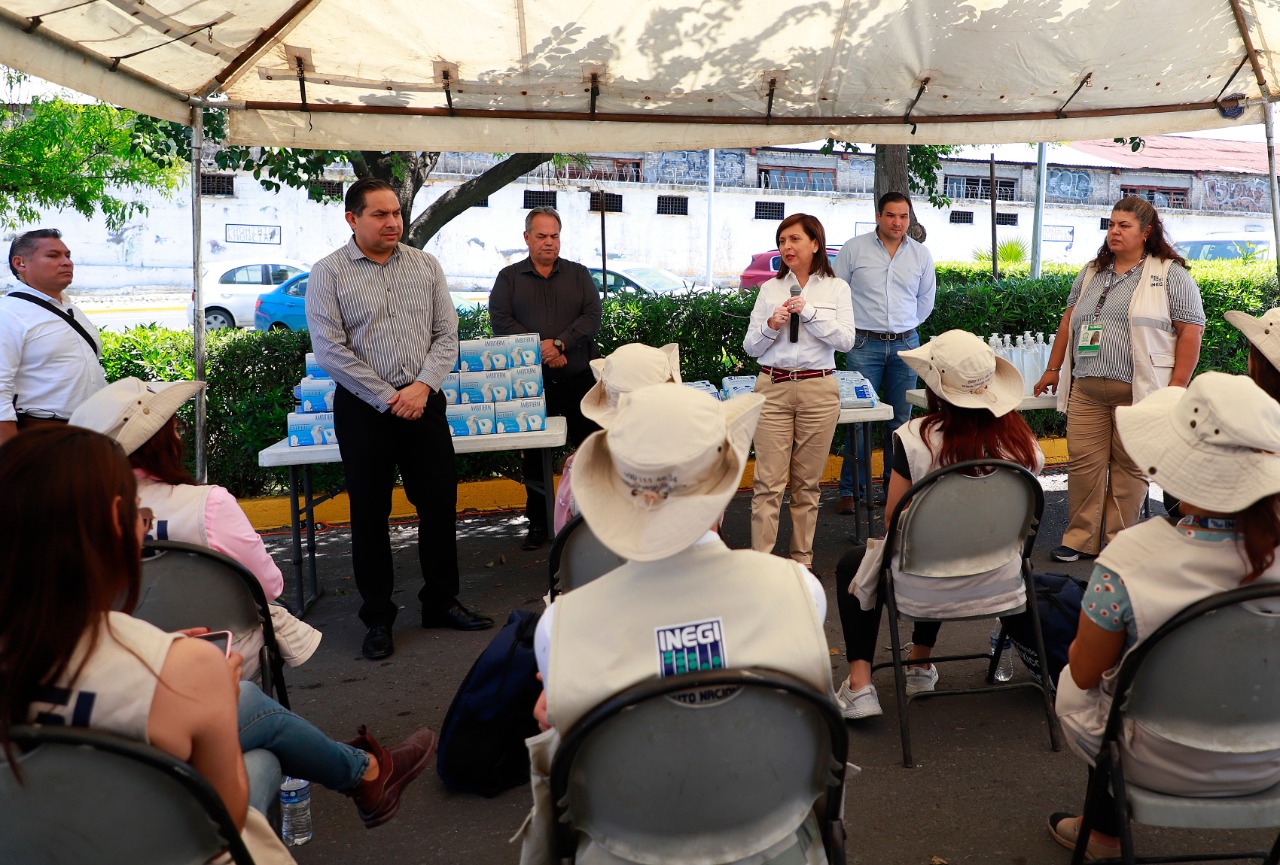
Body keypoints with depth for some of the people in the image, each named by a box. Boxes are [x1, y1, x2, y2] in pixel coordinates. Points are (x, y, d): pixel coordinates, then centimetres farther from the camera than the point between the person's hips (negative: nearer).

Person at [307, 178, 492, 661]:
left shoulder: (425, 266, 8)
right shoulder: (328, 273, -2)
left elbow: (446, 334, 5)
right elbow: (330, 350, -9)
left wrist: (422, 387, -10)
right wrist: (387, 399, -11)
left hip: (423, 401, 3)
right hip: (363, 408, -3)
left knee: (440, 505, 6)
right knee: (369, 516, 5)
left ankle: (441, 603, 23)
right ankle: (378, 620, 18)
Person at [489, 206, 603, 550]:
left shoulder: (578, 274, 12)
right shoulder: (509, 277, 9)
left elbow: (592, 316, -1)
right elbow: (500, 321, -5)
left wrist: (559, 344, -16)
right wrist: (541, 349, -15)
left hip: (579, 378, 0)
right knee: (535, 453, 6)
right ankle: (538, 522, 16)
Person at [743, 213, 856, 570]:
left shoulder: (836, 287, 8)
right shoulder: (770, 289, 11)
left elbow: (846, 341, -4)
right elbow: (750, 347, 9)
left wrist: (809, 312, -11)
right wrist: (771, 326, -9)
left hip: (818, 390, 0)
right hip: (773, 388, 1)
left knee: (807, 481, 6)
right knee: (768, 481, -4)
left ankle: (802, 558, 16)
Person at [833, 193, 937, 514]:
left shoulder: (921, 253, 8)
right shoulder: (854, 248, -1)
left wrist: (906, 326, 14)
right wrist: (852, 326, 4)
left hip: (905, 344, 3)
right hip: (865, 344, -3)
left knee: (900, 420, 7)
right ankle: (851, 489, 3)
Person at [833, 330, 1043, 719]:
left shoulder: (915, 437, -22)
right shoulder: (1022, 438, -10)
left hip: (925, 594, -5)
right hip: (1001, 585, 5)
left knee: (852, 564, 26)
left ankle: (859, 687, 17)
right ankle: (921, 666, 50)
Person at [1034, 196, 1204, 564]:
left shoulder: (1171, 275, 0)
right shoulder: (1091, 273, 16)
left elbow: (1191, 330, -4)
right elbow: (1068, 322, 21)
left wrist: (1178, 386, -11)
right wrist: (1053, 370, 17)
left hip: (1140, 392, -4)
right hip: (1086, 391, 4)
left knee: (1129, 466, 2)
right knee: (1083, 463, 2)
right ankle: (1080, 538, 12)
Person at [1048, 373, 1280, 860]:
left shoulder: (1130, 557, -31)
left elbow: (1086, 672, -15)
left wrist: (1078, 650, 7)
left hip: (1164, 767, -4)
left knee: (1072, 685, 26)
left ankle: (1106, 831, 43)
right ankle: (1106, 823, 46)